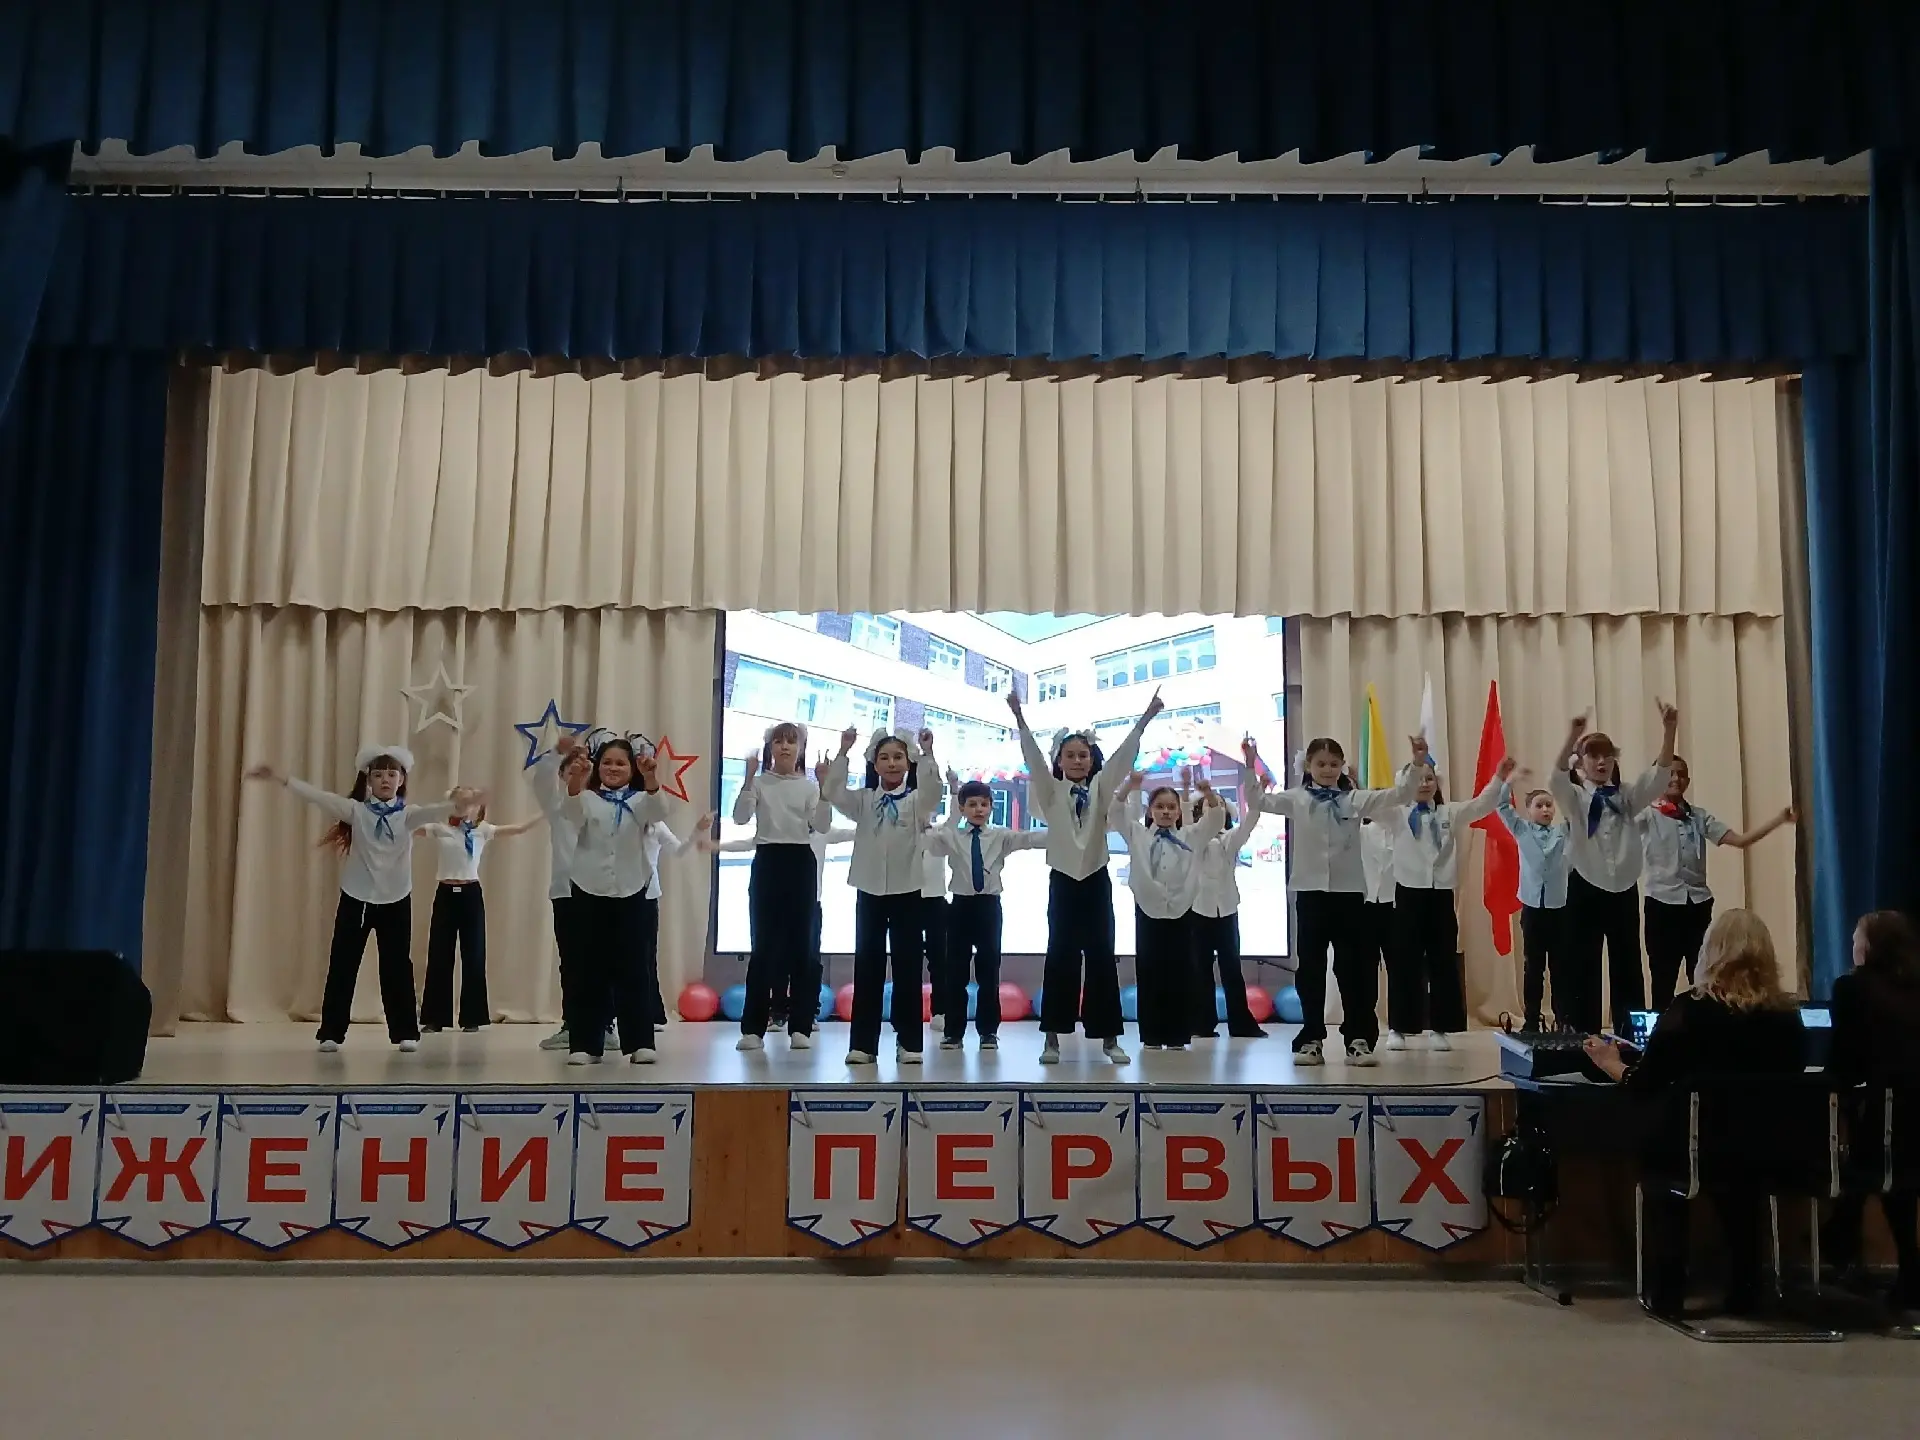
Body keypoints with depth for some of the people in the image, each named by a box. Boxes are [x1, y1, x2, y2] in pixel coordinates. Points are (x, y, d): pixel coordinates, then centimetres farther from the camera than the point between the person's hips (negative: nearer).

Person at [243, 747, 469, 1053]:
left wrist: (456, 804, -47)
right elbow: (319, 797, -14)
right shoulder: (356, 810, -4)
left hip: (396, 901, 0)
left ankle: (405, 1032, 13)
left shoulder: (408, 814, -5)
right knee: (342, 966, 4)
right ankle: (332, 1032, 13)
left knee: (397, 967, 5)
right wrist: (280, 777, -26)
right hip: (356, 899, 0)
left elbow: (432, 812, -25)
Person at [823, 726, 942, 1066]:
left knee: (907, 967, 2)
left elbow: (933, 790, -20)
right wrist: (843, 752, -18)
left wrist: (927, 754, -32)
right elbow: (834, 793, -10)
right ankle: (862, 1042, 8)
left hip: (907, 891, -1)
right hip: (869, 891, 1)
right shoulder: (863, 801, 6)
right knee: (867, 966, 4)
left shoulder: (916, 801, 1)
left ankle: (909, 1041, 9)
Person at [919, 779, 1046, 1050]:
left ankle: (988, 1031, 12)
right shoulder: (950, 836, 3)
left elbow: (1030, 838, -9)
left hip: (989, 905, 0)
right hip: (961, 905, 0)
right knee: (956, 970, 4)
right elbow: (923, 839, -9)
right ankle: (953, 1032, 12)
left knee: (989, 969, 3)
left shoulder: (1001, 836, 4)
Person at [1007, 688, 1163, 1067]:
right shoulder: (1051, 791, 1)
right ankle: (1052, 1038, 6)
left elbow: (1123, 755, -7)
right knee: (1060, 957, 1)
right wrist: (1020, 719, -26)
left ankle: (1109, 1038, 8)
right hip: (1062, 882, -1)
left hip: (1097, 881, 1)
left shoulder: (1101, 789, 4)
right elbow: (1033, 757, -12)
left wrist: (1145, 719, -19)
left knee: (1102, 958, 2)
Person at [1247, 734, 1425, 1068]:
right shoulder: (1297, 799, 4)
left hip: (1349, 891, 0)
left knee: (1354, 967, 2)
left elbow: (1400, 795, 0)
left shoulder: (1356, 799, 4)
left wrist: (1417, 763, -12)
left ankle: (1358, 1039, 9)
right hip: (1310, 891, 0)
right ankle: (1311, 1040, 13)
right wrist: (1250, 766, -14)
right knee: (1310, 968, 5)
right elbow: (1260, 801, -2)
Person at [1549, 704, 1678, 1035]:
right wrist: (1573, 736, -39)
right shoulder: (1574, 797, -1)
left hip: (1624, 891, 3)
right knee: (1583, 970, 2)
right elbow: (1557, 777, -23)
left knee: (1628, 970, 9)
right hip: (1585, 891, -3)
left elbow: (1659, 775, -5)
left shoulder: (1626, 796, 10)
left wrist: (1669, 729, -21)